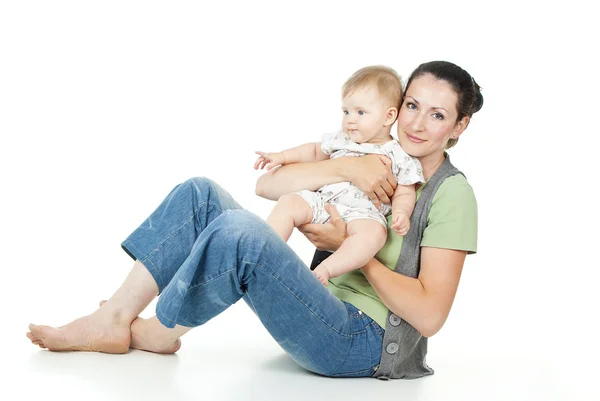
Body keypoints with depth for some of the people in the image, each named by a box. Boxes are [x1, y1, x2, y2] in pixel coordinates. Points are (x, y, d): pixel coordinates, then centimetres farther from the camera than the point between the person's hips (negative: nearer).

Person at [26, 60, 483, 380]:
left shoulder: (452, 193, -5)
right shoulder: (375, 160, 14)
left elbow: (429, 316, -15)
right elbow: (268, 184, 0)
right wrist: (346, 168, -16)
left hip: (367, 342, -7)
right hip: (330, 311, 8)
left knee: (238, 230, -31)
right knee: (200, 193, -2)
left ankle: (158, 333, -5)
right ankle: (115, 318, -6)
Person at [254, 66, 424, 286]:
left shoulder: (401, 157, 6)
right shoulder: (340, 140, 18)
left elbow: (404, 194, 6)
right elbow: (315, 151, 33)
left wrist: (401, 214, -16)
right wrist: (282, 156, 24)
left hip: (362, 214, -5)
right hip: (321, 201, 5)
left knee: (374, 231, -37)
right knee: (288, 203, -20)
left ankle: (325, 270, -45)